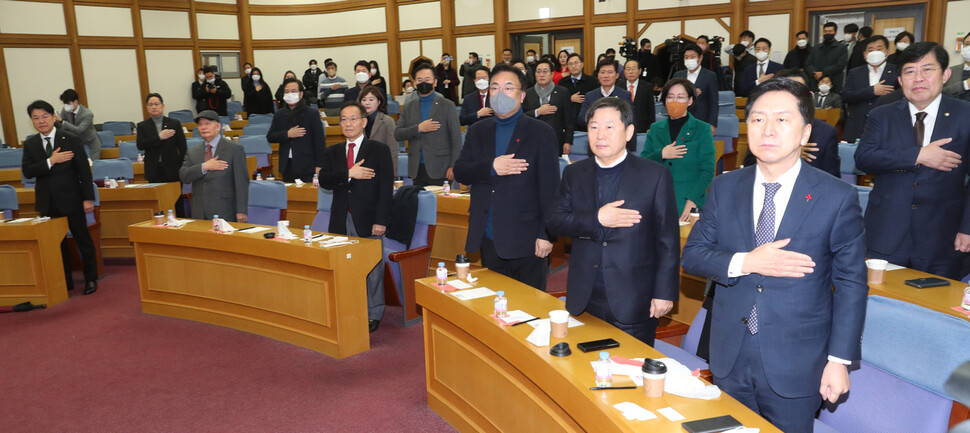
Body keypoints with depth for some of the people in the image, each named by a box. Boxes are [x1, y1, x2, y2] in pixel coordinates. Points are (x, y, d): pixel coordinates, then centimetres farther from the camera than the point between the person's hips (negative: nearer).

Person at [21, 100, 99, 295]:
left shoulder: (70, 140, -5)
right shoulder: (30, 144, 4)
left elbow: (84, 170, -6)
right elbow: (27, 172, -6)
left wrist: (88, 198, -10)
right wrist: (50, 161, -20)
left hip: (71, 199, -3)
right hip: (47, 203, 4)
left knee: (83, 239, 6)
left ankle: (91, 279, 19)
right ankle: (65, 281, 22)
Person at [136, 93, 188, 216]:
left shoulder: (175, 124, 7)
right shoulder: (142, 126, 9)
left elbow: (182, 148, 4)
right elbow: (140, 145, -7)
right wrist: (159, 137, -16)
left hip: (172, 170, -1)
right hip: (154, 172, 1)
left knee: (178, 204, 1)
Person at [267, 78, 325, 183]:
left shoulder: (312, 114, 0)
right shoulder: (279, 115, 12)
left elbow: (320, 141, -4)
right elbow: (269, 137, 9)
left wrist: (319, 165, -10)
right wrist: (287, 134, -9)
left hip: (307, 167, -4)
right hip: (287, 166, 4)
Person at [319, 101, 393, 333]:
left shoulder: (379, 150, 0)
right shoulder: (333, 152, 13)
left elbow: (386, 187, -6)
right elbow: (324, 181, -1)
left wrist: (381, 220, -12)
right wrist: (349, 173, -17)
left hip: (368, 220, -4)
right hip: (341, 220, 4)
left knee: (372, 268, 3)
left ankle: (373, 314, 15)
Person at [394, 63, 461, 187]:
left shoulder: (447, 106, 2)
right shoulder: (408, 107, 13)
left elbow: (456, 139, -1)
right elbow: (397, 135, 6)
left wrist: (452, 167, -9)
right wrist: (418, 128, -11)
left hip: (439, 170, -3)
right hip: (417, 169, 3)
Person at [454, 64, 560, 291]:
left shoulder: (541, 133, -1)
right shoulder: (477, 132, 12)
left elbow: (549, 187, -5)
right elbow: (459, 172, 2)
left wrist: (546, 234, -10)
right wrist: (491, 168, -17)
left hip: (526, 240, -4)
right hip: (489, 239, 4)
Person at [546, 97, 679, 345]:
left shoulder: (655, 175, -3)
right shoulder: (574, 174, 7)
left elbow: (668, 239, -3)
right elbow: (553, 222, -1)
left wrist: (664, 293, -7)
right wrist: (596, 220, -16)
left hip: (633, 304, -3)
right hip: (584, 300, 3)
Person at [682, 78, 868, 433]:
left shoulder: (837, 197, -8)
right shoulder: (724, 188, 0)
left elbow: (852, 284, -6)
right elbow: (691, 255, -1)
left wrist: (840, 360, -7)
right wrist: (745, 263, -19)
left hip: (796, 366, -2)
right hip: (729, 361, 3)